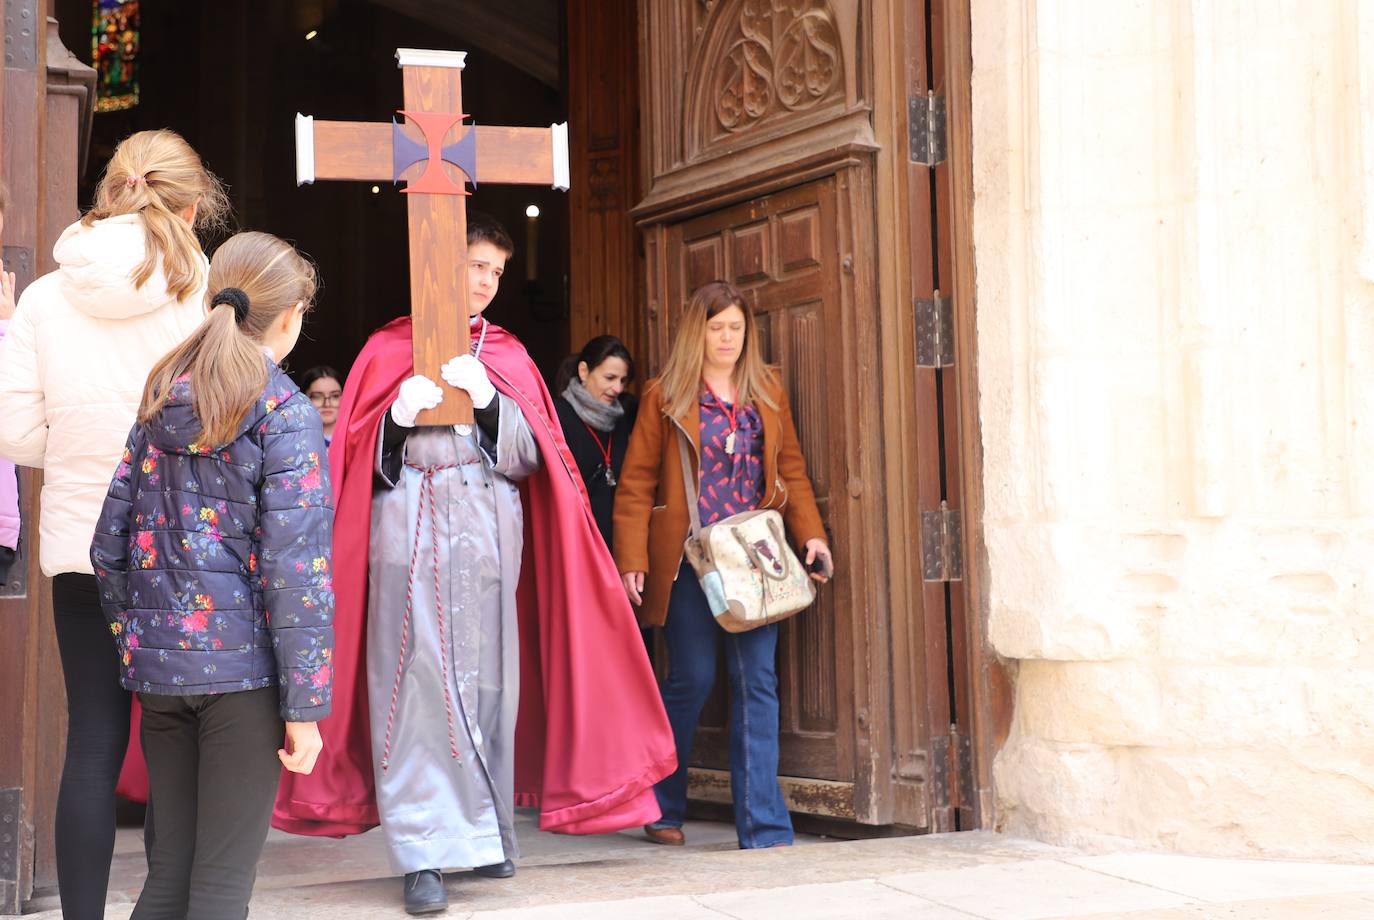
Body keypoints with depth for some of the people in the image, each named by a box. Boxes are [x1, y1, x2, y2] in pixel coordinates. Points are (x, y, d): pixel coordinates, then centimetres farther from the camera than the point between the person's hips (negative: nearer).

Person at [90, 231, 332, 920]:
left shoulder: (160, 403, 9)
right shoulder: (286, 415, -9)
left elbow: (109, 543, 9)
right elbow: (294, 566, -14)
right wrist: (305, 704, -11)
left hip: (159, 664, 6)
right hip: (245, 663, -6)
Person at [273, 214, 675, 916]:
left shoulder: (507, 356, 16)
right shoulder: (389, 350, 10)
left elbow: (527, 458, 6)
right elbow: (361, 457, 5)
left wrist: (488, 400, -9)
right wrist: (400, 414, -13)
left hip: (488, 533, 2)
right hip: (411, 531, -2)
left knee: (486, 678, 0)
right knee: (417, 680, -9)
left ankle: (483, 831, 12)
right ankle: (423, 854, -9)